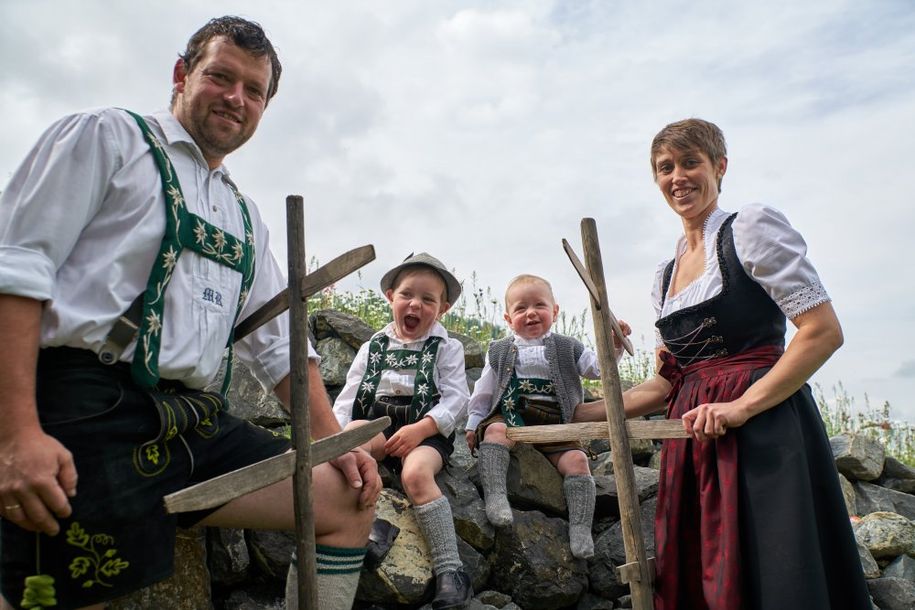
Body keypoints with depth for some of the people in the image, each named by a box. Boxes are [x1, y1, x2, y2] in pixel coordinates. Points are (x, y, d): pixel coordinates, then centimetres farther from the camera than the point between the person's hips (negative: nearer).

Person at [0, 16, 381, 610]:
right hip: (91, 407, -6)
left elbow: (279, 345, 20)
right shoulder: (107, 136, 4)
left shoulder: (245, 217, 22)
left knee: (350, 500, 2)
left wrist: (334, 442, 10)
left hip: (198, 423, 6)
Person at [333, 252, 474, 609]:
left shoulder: (446, 348, 9)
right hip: (377, 425, 3)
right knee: (355, 433, -32)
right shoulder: (373, 348, 17)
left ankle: (450, 570, -26)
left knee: (416, 473, -32)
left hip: (427, 430, -2)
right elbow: (348, 397, 11)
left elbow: (456, 399, -1)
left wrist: (420, 428, -17)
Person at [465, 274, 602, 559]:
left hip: (555, 423, 1)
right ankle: (495, 495, -40)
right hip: (510, 415, 0)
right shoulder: (500, 351, 13)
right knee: (496, 430, -32)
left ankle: (580, 529, -15)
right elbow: (484, 392, 16)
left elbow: (599, 367, 4)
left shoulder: (567, 348, 13)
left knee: (576, 459, -21)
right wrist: (473, 424, 12)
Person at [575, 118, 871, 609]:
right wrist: (578, 415, 13)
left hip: (763, 430, -6)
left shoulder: (752, 227, -1)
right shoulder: (666, 274, 17)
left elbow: (824, 332, -9)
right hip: (693, 444, 6)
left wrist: (742, 407, -17)